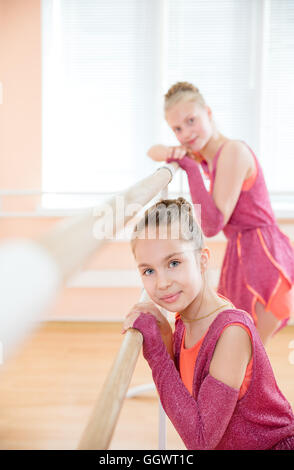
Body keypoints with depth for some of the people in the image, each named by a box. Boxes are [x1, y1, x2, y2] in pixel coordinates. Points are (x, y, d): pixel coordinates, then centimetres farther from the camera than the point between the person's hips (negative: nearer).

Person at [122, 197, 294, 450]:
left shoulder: (231, 330, -25)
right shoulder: (184, 321, -6)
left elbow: (201, 438, -26)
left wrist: (155, 349, -26)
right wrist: (166, 339, -11)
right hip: (226, 445, 6)